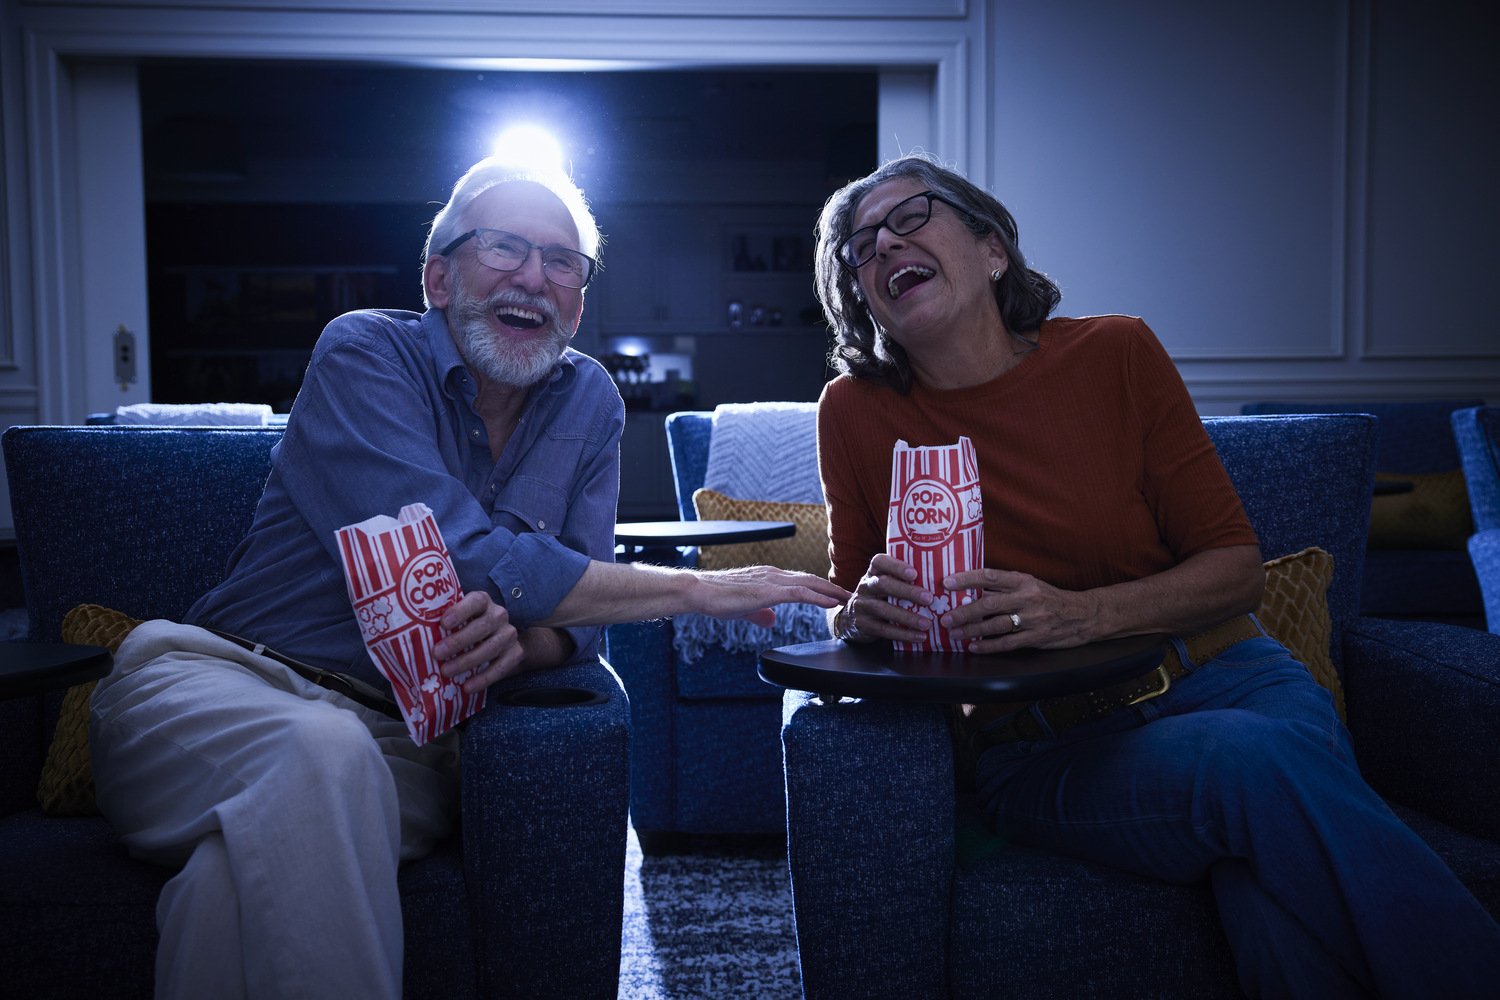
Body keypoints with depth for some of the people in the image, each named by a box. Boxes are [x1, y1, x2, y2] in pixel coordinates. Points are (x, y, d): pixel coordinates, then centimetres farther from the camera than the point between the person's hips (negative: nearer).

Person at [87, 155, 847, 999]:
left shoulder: (590, 401, 8)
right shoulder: (366, 355, -8)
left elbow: (577, 615, 2)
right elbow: (465, 559, -21)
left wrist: (519, 642, -24)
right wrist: (699, 589, -17)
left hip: (408, 737, 2)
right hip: (232, 676, -2)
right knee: (323, 755, -37)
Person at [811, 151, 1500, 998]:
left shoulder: (1116, 353, -1)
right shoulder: (857, 413, -1)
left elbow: (1238, 568, -1)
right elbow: (845, 609, 9)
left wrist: (1085, 615, -20)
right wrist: (864, 617, -17)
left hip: (1209, 673, 1)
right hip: (1041, 748, -1)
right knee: (1261, 767, -31)